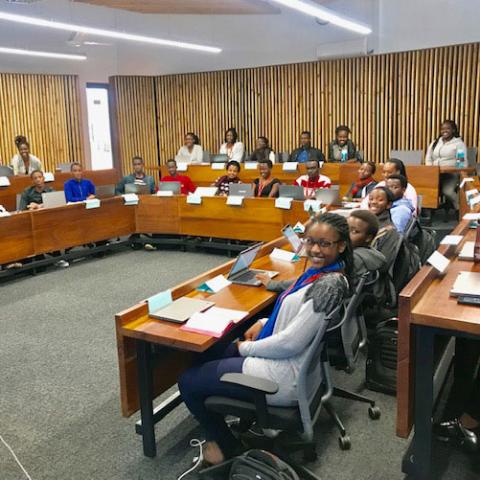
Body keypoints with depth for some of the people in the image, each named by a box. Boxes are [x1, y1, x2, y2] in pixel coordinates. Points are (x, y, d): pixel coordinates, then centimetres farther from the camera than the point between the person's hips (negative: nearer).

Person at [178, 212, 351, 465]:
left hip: (285, 377, -10)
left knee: (188, 381, 0)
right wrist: (264, 322, 3)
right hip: (284, 359, 10)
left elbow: (291, 342, -26)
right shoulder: (321, 272, 4)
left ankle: (227, 447, 18)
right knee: (205, 356, 21)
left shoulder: (329, 284, -26)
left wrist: (246, 348, -12)